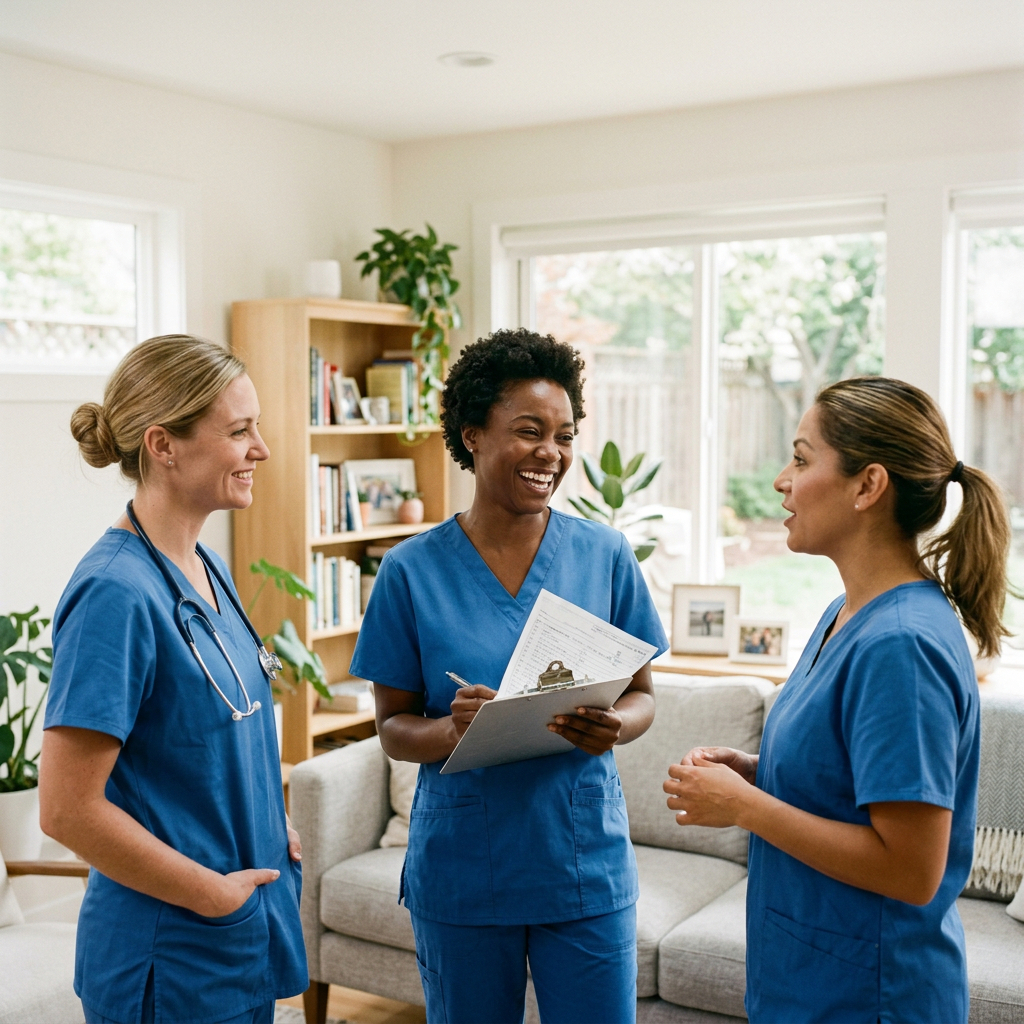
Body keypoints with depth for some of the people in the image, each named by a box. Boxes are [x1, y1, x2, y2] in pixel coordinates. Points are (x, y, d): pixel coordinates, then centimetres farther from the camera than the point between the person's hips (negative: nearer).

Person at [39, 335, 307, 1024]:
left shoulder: (209, 570, 5)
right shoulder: (116, 592, -22)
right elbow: (68, 810, -23)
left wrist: (272, 826, 3)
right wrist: (215, 892, -15)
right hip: (171, 965, -8)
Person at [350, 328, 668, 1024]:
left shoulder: (605, 555, -3)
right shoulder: (413, 570, -6)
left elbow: (642, 694, 5)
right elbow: (393, 725, -1)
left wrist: (614, 726, -17)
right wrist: (451, 731, -22)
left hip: (585, 864, 1)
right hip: (460, 871, 0)